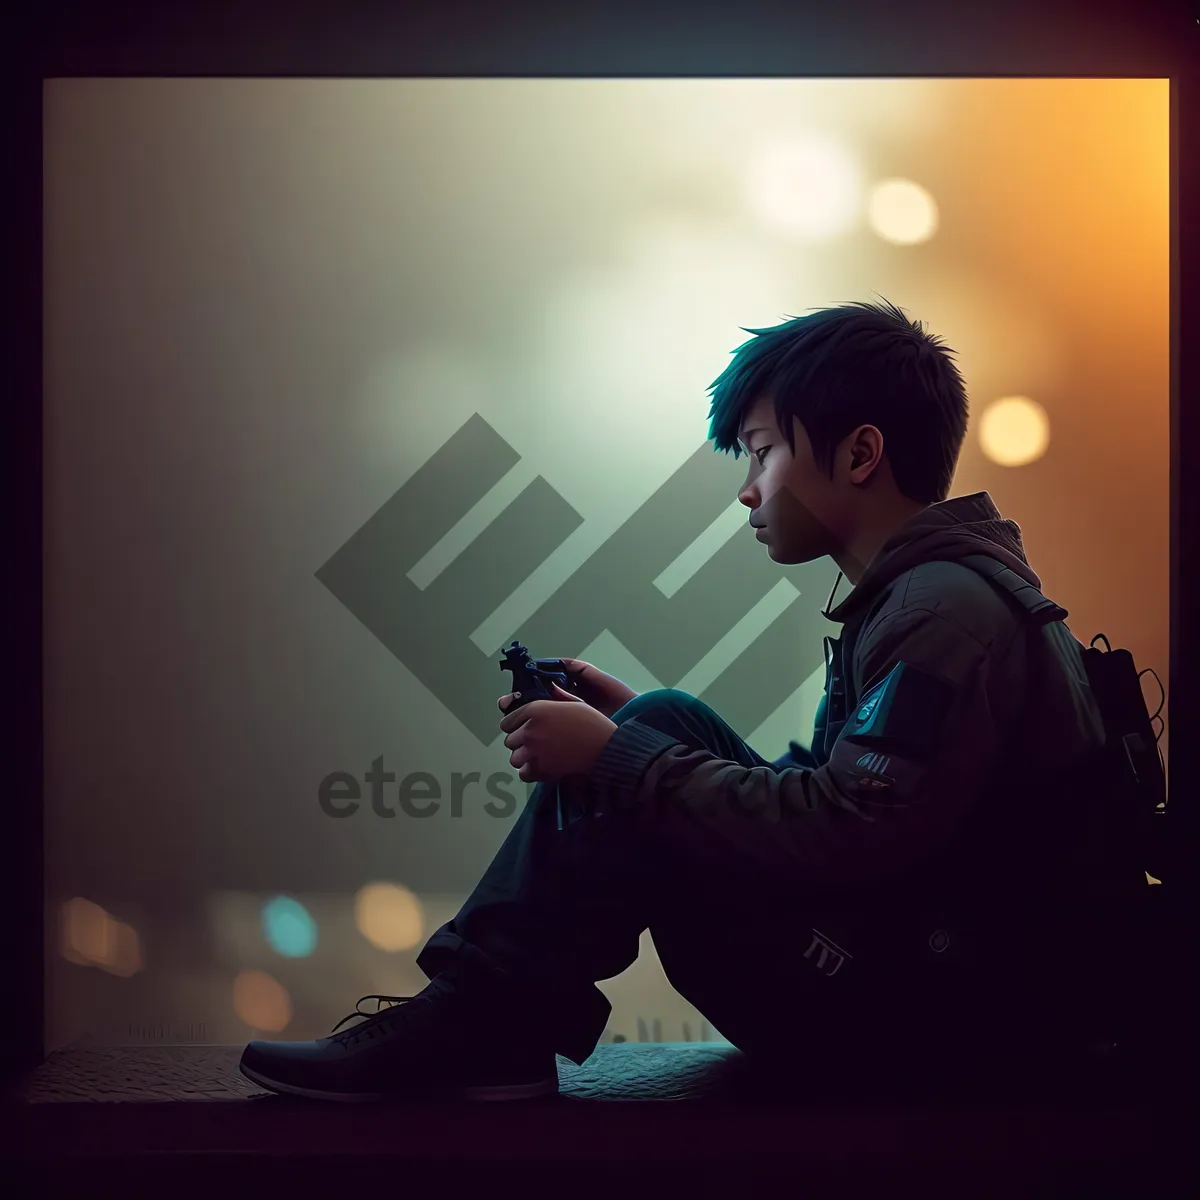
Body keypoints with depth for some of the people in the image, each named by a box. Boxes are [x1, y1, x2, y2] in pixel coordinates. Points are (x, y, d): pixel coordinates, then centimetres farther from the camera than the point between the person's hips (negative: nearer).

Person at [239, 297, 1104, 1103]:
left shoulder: (947, 612, -19)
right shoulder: (914, 593, 13)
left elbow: (837, 837, -27)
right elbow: (824, 791, 13)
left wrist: (619, 753, -20)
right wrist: (636, 725, 3)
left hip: (932, 1017, -10)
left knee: (654, 740, -17)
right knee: (667, 731, 3)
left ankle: (486, 1021, -9)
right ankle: (486, 1023, -4)